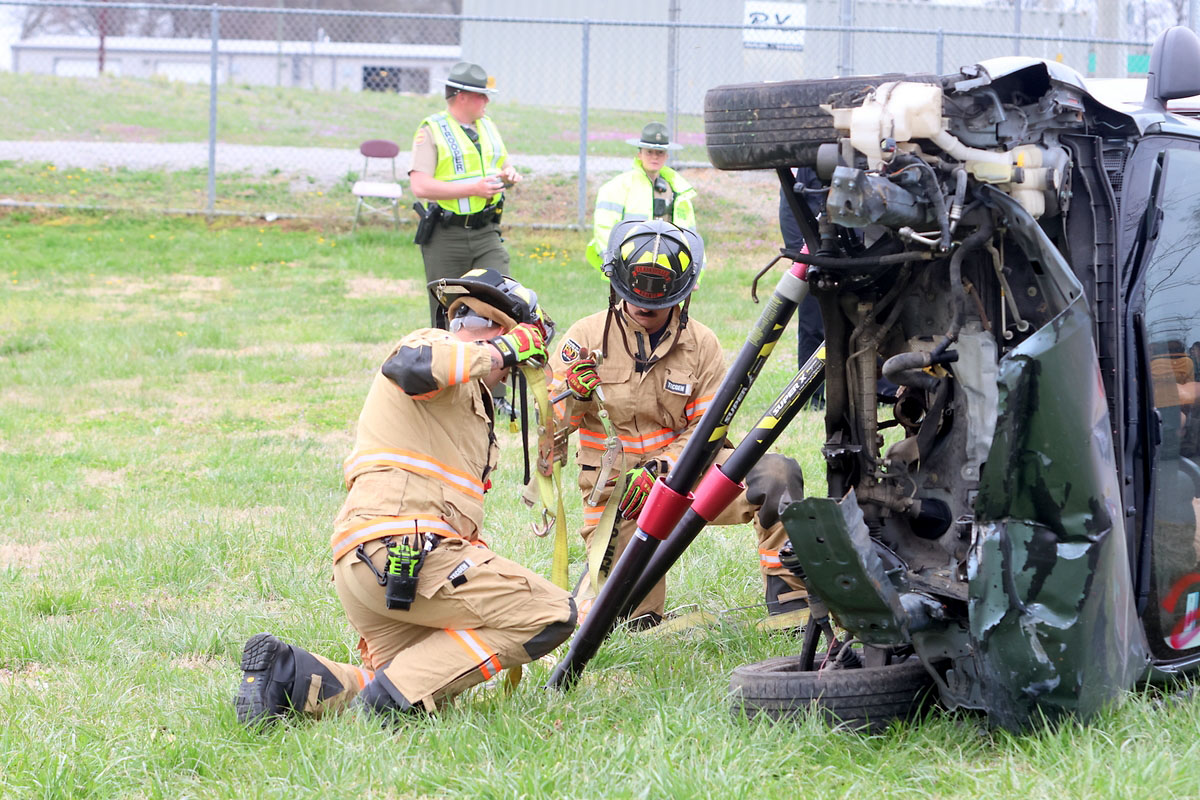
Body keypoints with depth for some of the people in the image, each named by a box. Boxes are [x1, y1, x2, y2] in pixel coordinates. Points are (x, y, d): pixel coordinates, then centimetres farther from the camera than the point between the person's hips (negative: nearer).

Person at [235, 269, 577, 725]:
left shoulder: (465, 393, 30)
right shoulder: (437, 347, -1)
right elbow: (409, 366, -27)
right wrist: (502, 349, -14)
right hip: (400, 551, -10)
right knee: (551, 616, -13)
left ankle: (286, 673, -2)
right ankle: (397, 693, -20)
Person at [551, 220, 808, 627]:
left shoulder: (701, 344, -3)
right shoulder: (587, 336, -5)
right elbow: (550, 422, -3)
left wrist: (660, 470, -22)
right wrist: (574, 395, -26)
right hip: (617, 492, 0)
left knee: (777, 475, -25)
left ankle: (787, 596, -14)